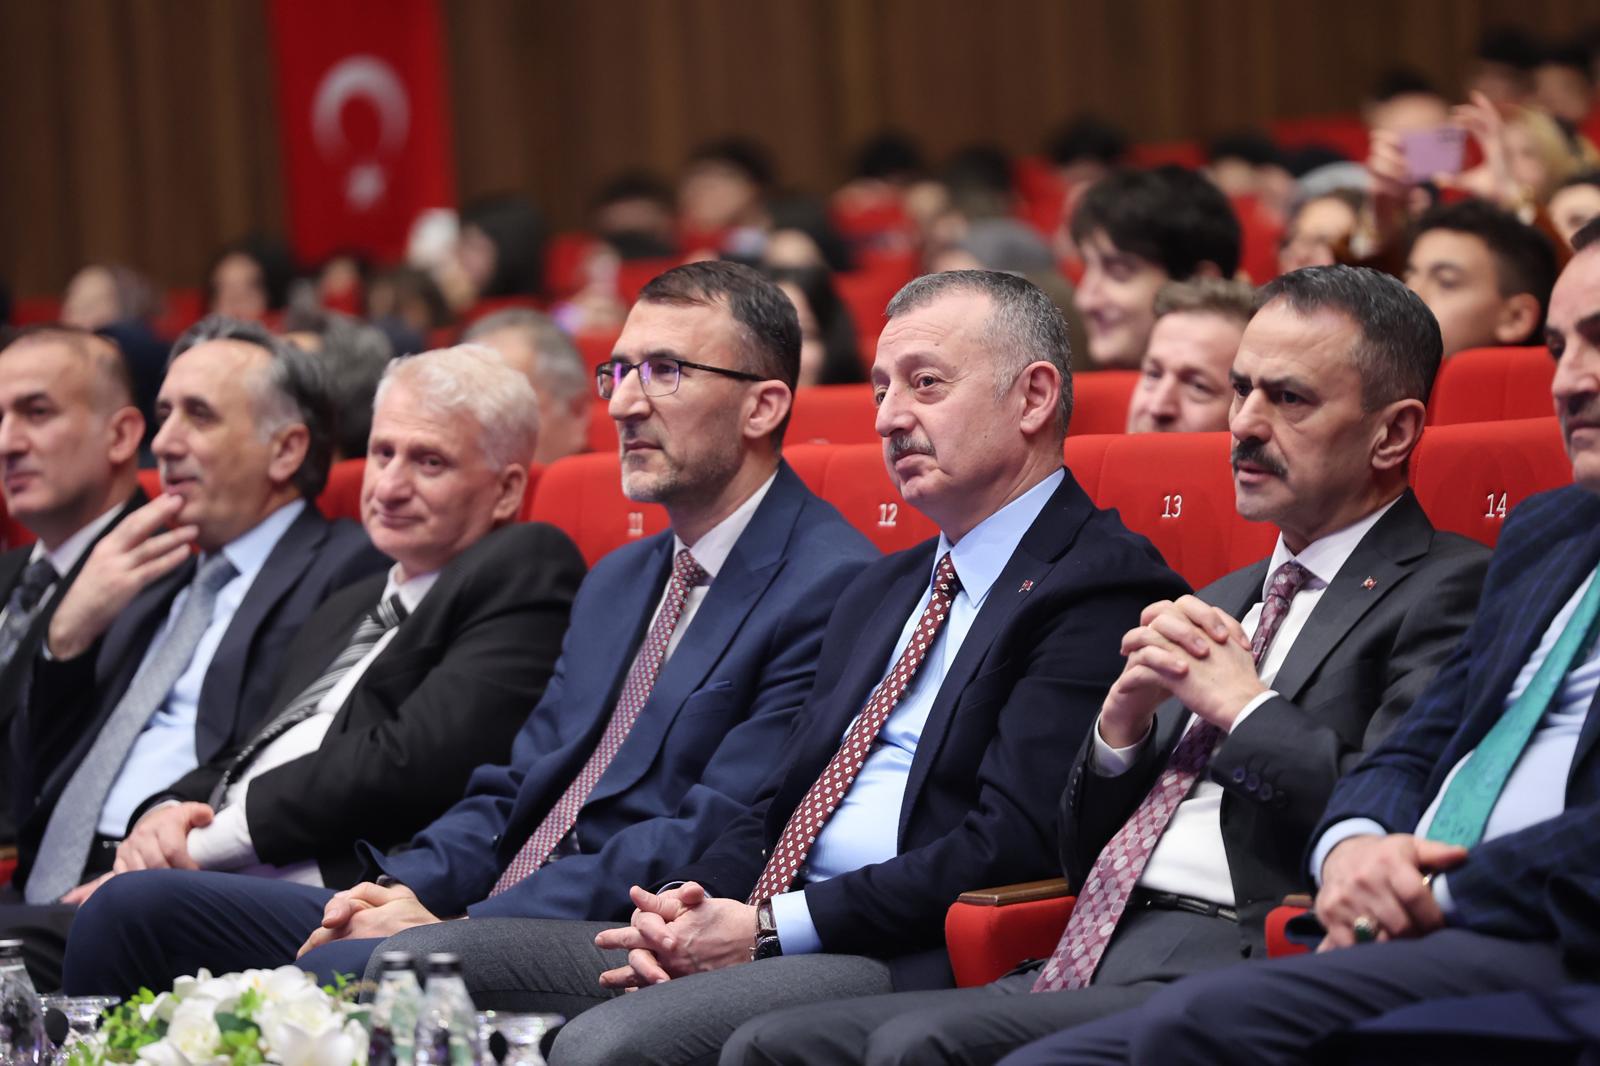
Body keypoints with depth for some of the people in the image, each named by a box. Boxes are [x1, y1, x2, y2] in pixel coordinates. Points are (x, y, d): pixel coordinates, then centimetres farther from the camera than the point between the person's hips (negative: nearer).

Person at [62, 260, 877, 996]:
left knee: (342, 972, -35)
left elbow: (712, 840, -15)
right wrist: (407, 888, -1)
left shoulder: (831, 586, -7)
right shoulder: (618, 580, 25)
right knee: (137, 907, -4)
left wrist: (464, 925, -17)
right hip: (485, 917, 9)